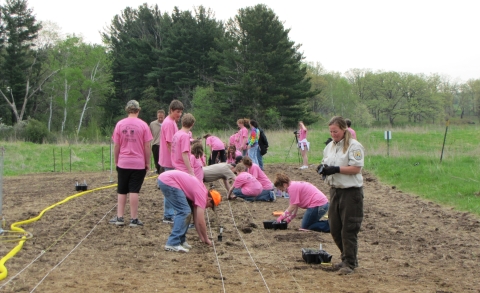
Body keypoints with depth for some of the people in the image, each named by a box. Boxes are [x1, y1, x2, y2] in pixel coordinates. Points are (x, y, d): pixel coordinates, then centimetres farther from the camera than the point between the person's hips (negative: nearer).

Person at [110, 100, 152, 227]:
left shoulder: (120, 124, -1)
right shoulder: (143, 125, -6)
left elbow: (116, 145, 2)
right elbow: (147, 146, -5)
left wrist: (116, 161, 12)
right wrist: (148, 163, 4)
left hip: (123, 163, 2)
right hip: (138, 164, -2)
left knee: (121, 191, 11)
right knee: (134, 191, 0)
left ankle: (119, 218, 11)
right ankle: (134, 219, 2)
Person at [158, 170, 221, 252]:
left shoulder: (198, 193, 19)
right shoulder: (202, 195, -7)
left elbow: (196, 218, 26)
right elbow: (201, 221, -8)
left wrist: (201, 238, 28)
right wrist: (206, 239, 5)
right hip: (168, 181, -10)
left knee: (186, 212, 14)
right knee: (184, 212, -10)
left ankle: (180, 240, 16)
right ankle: (173, 243, -11)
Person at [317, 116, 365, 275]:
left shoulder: (354, 146, -11)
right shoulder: (330, 146, 13)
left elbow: (356, 168, -17)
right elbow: (326, 163, 19)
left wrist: (336, 169, -24)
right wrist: (323, 168, -4)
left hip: (351, 192, -8)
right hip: (335, 190, 8)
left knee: (349, 230, -4)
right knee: (334, 228, 11)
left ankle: (349, 263, 4)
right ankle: (348, 257, 25)